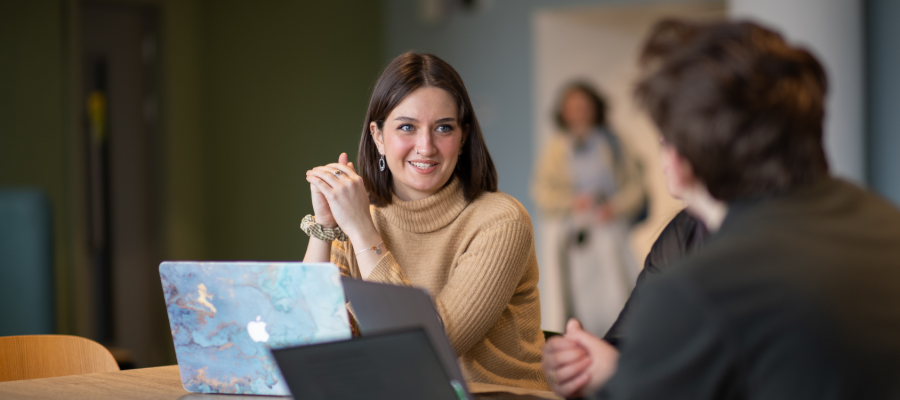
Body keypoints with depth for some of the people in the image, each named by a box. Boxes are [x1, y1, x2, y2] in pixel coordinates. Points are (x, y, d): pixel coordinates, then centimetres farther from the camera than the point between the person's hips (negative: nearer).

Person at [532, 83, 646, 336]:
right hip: (568, 235, 0)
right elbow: (542, 191, 5)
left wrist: (615, 206, -8)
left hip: (608, 228, 1)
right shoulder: (556, 149, 12)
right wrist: (571, 202, -12)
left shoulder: (611, 145, 13)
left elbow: (635, 185, 10)